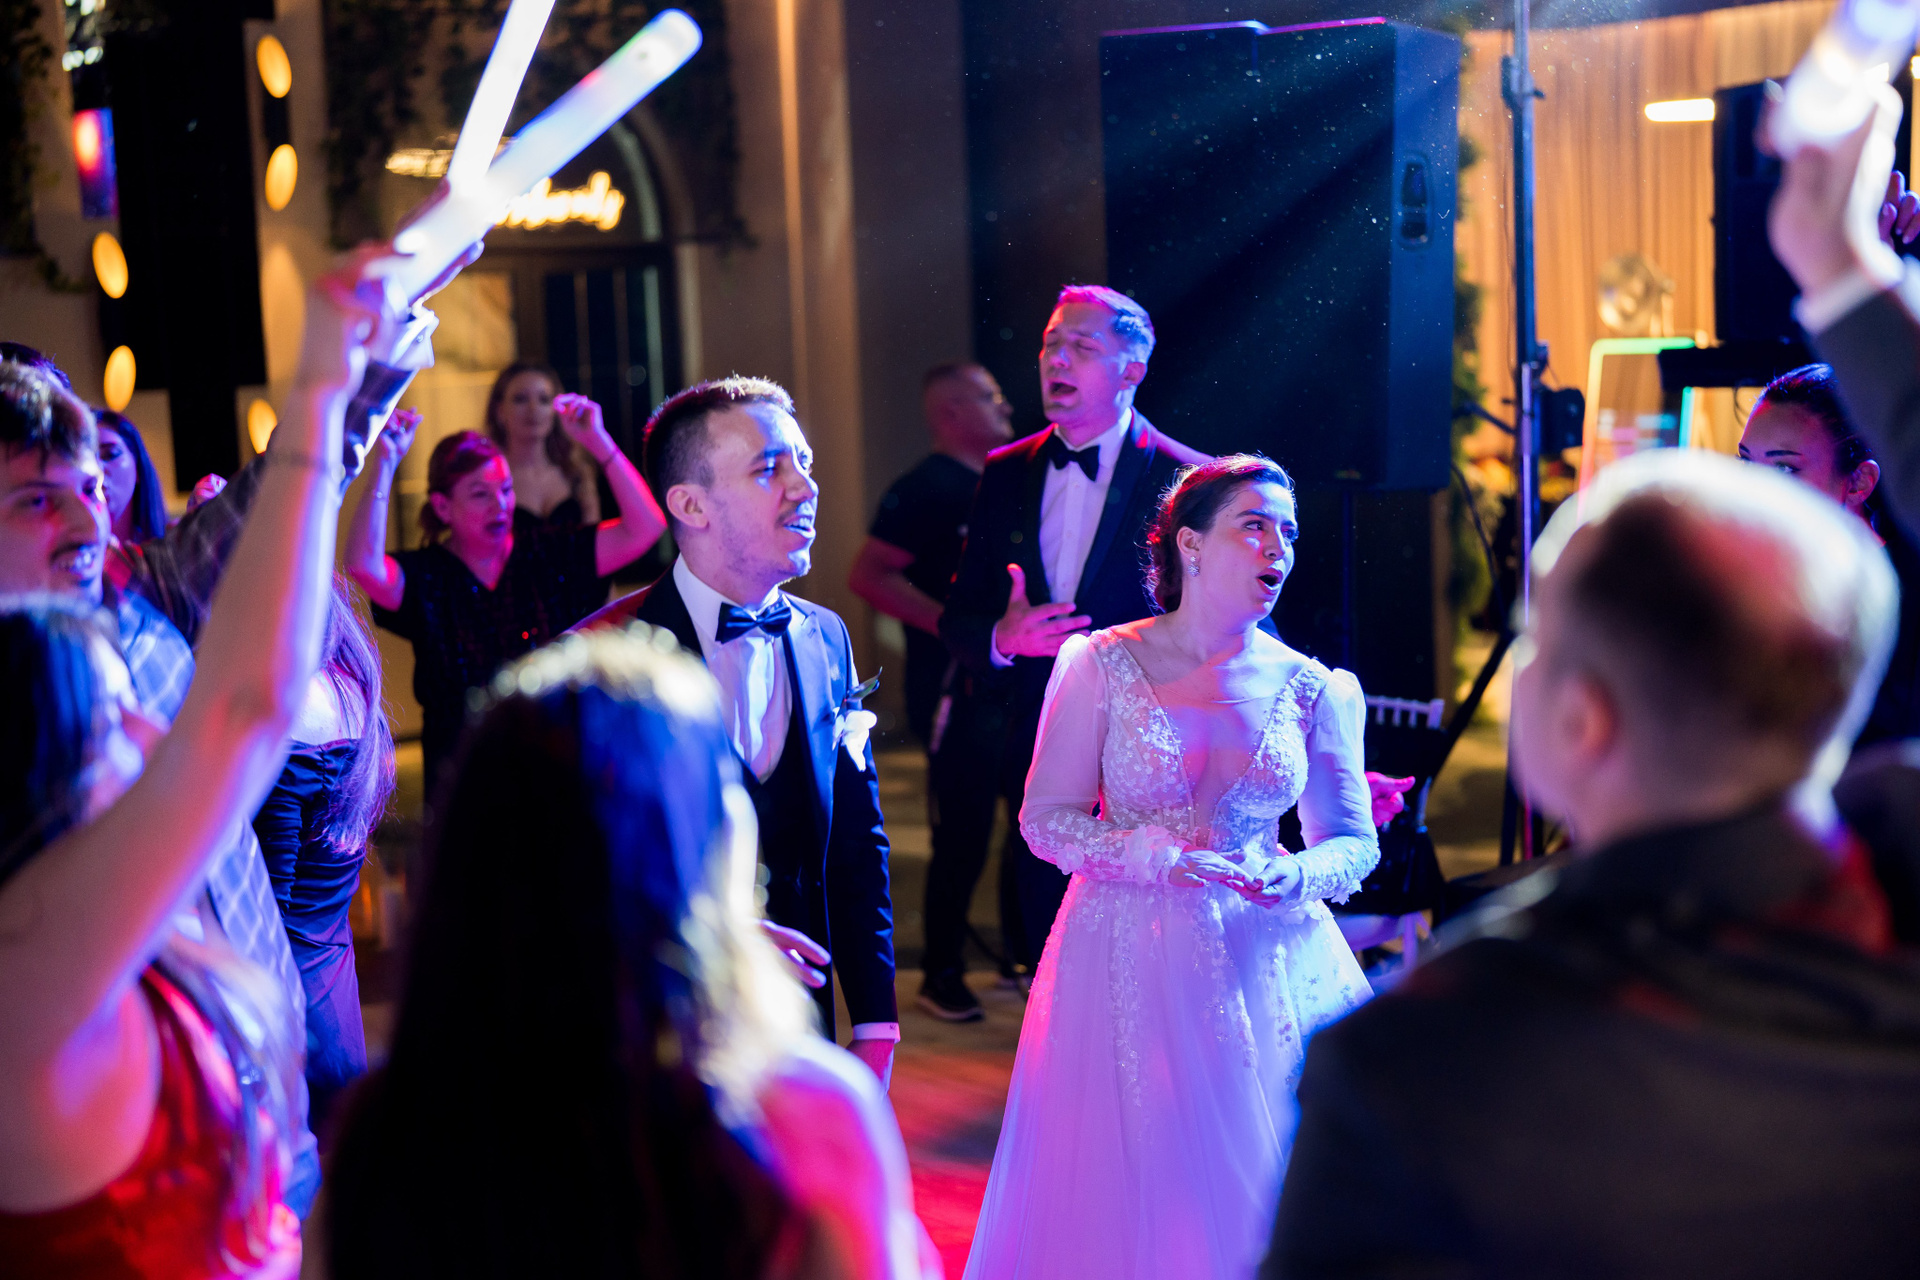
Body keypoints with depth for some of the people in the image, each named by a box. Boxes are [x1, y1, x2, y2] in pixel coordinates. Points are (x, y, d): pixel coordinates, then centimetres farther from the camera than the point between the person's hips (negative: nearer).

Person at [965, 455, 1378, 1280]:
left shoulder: (1312, 691, 2)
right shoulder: (1102, 666, -3)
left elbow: (1354, 841, 8)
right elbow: (1045, 819, -4)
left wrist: (1297, 878, -14)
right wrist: (1161, 857, -17)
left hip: (1267, 961, 2)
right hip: (1128, 962, -2)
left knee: (1261, 1190, 5)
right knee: (1127, 1190, 4)